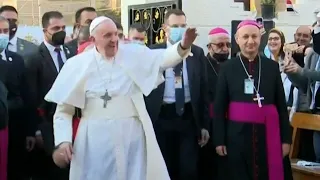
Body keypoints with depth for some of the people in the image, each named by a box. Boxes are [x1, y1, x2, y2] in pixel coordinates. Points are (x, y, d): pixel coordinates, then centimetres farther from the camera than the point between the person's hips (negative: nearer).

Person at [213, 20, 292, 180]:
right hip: (238, 134, -1)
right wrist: (219, 140, -2)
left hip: (268, 133, 1)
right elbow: (219, 107, 3)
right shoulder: (227, 68, 2)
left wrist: (286, 138, 4)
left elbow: (281, 105, 8)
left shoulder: (272, 66, 7)